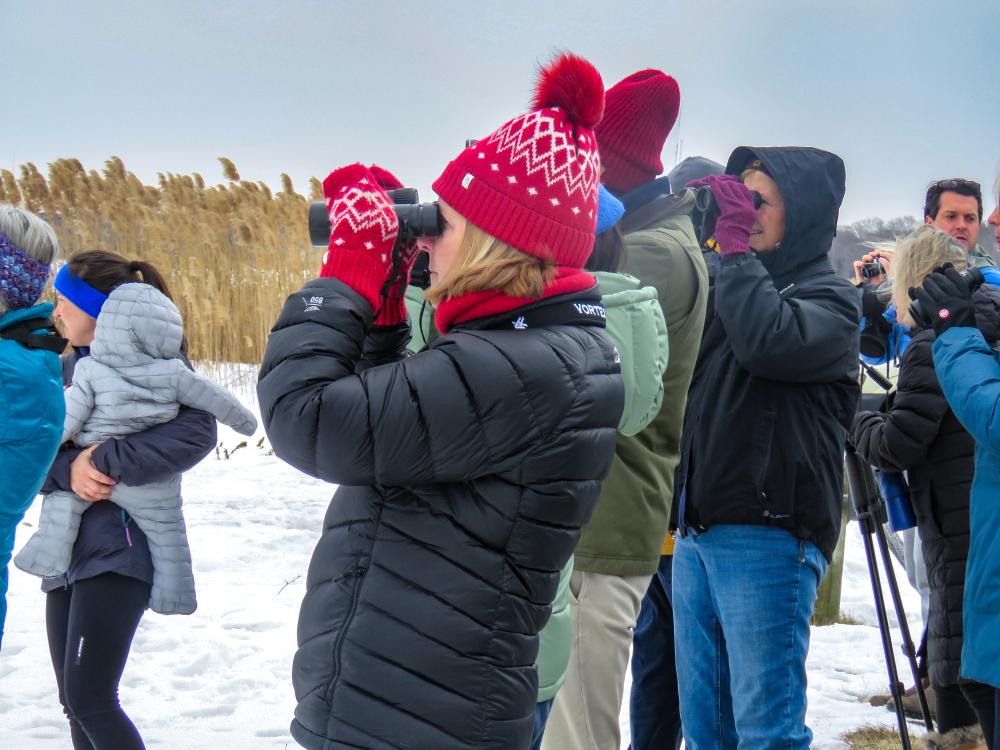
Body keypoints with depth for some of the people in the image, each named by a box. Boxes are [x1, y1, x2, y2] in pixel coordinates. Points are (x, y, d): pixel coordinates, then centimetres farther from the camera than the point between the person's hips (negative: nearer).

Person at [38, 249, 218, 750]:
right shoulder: (69, 370, 12)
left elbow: (196, 432, -22)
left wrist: (110, 461, -24)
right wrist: (67, 468, -15)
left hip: (116, 555, -8)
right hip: (66, 553, 8)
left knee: (90, 698, -14)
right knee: (76, 704, 10)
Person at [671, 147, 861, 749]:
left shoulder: (831, 298, -4)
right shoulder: (735, 284, 17)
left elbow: (768, 342, -24)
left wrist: (736, 245, -13)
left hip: (769, 535, -7)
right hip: (698, 529, 7)